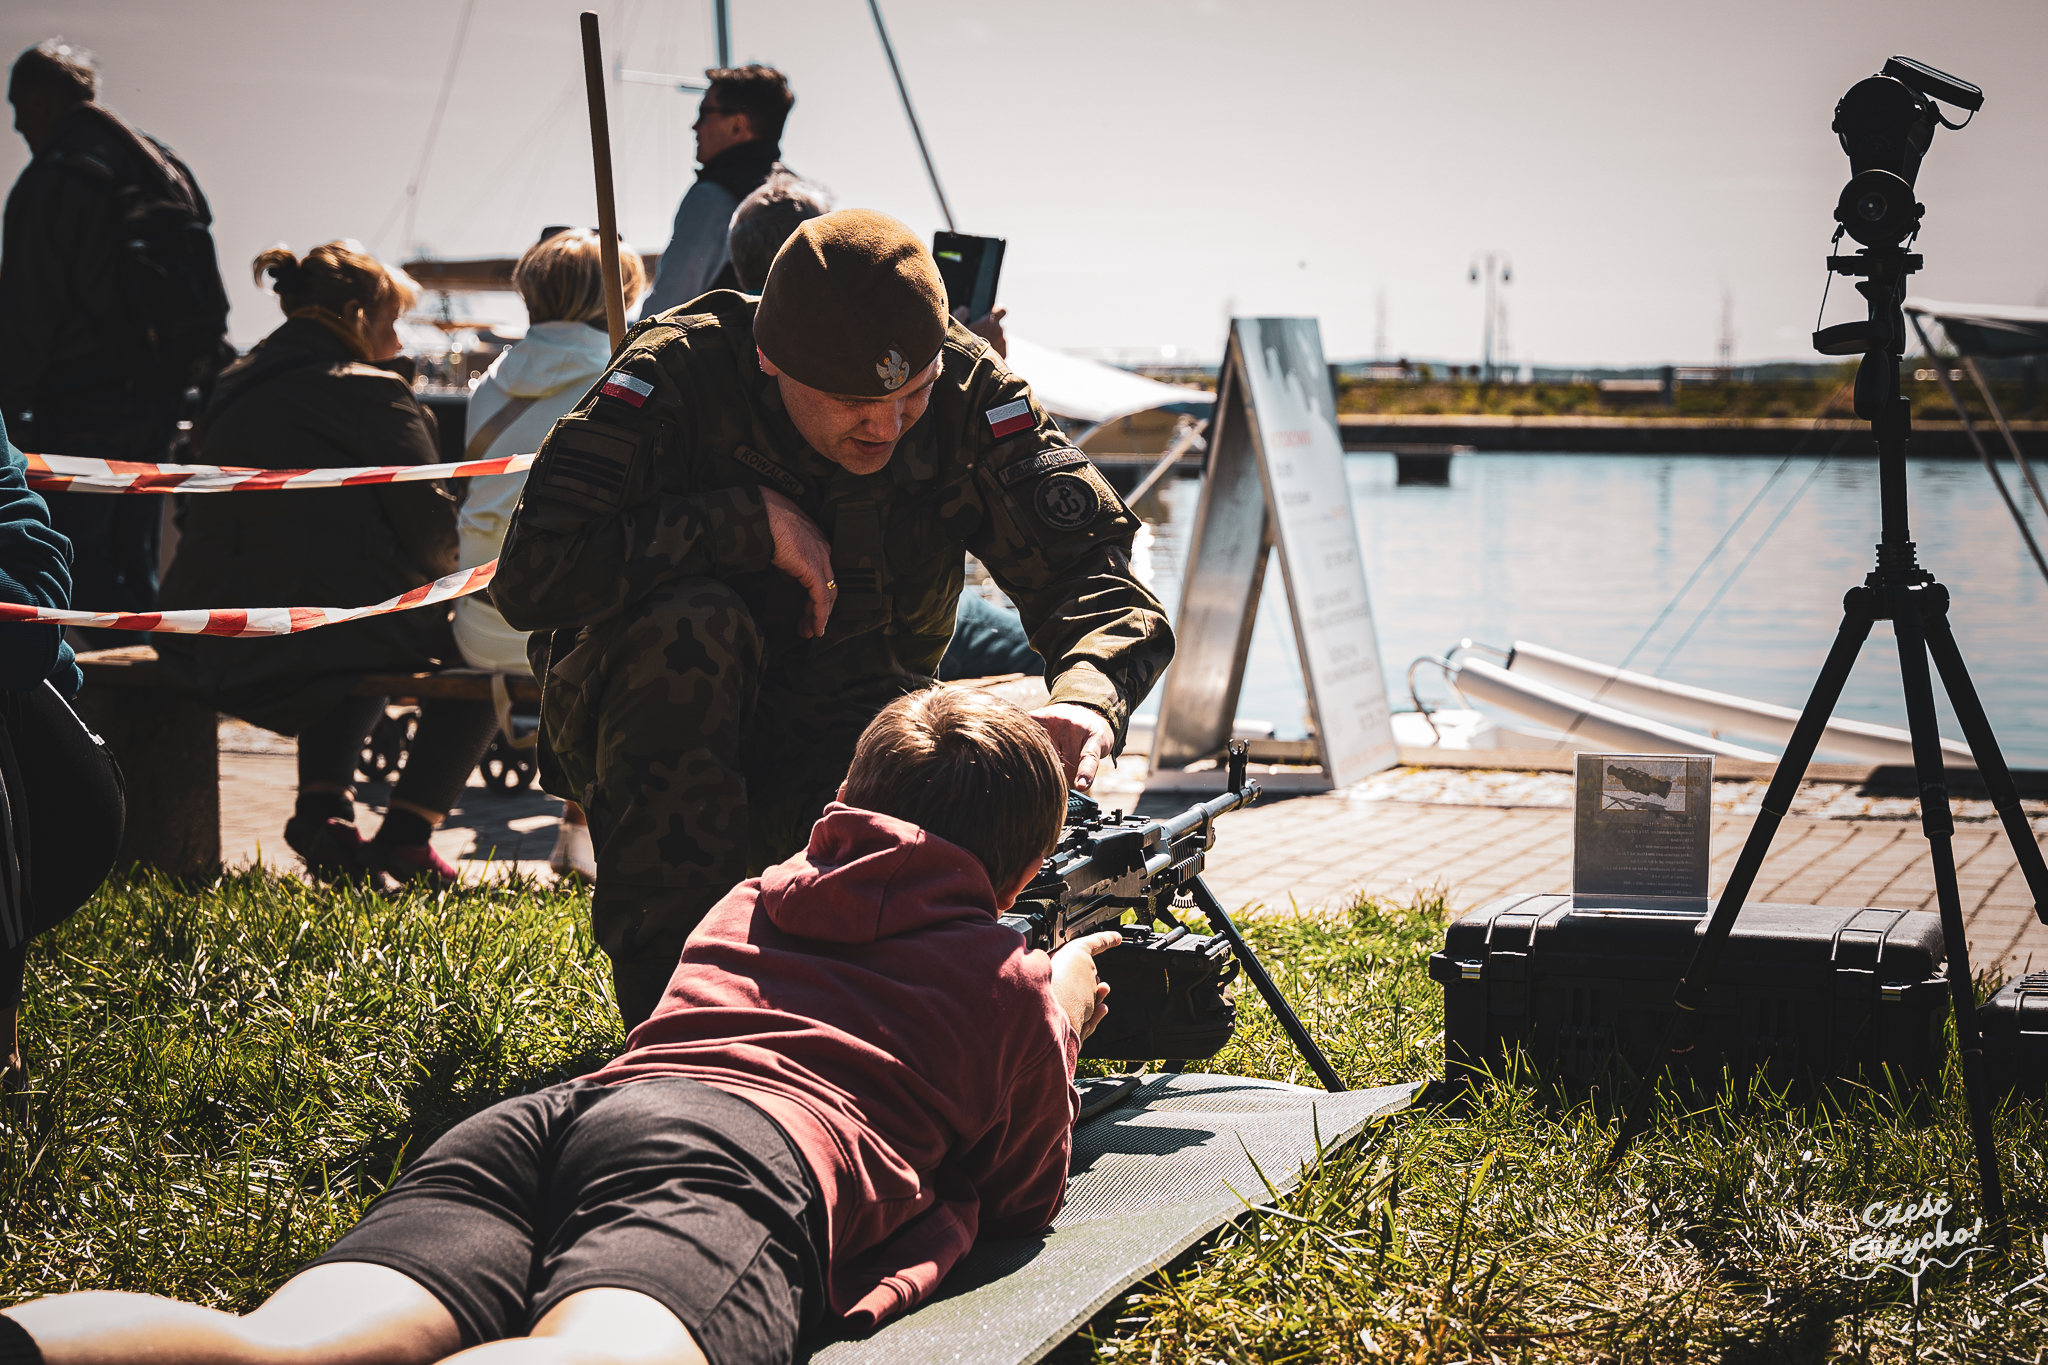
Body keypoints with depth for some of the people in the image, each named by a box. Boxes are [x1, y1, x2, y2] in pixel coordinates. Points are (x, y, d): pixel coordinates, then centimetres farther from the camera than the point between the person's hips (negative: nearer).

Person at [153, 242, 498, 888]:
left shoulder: (234, 388, 16)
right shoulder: (373, 393, -5)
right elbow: (430, 532, -6)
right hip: (324, 634, -7)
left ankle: (322, 805, 19)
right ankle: (406, 832, 11)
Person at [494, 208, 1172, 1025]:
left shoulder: (969, 394, -13)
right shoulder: (676, 377, -21)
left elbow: (1090, 574, -17)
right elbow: (529, 575, -30)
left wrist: (1090, 697, -40)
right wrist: (753, 522, -29)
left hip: (845, 737, 2)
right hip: (658, 733, -2)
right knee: (691, 621, -35)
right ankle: (665, 987, -24)